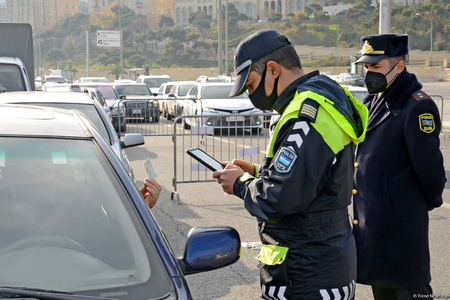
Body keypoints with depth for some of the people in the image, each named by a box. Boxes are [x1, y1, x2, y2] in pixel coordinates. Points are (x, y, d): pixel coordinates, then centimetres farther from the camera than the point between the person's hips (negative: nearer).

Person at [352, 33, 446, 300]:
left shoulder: (418, 107, -18)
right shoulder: (375, 102, 10)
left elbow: (430, 168, -17)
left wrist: (430, 202, -1)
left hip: (400, 225, -9)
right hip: (370, 221, 9)